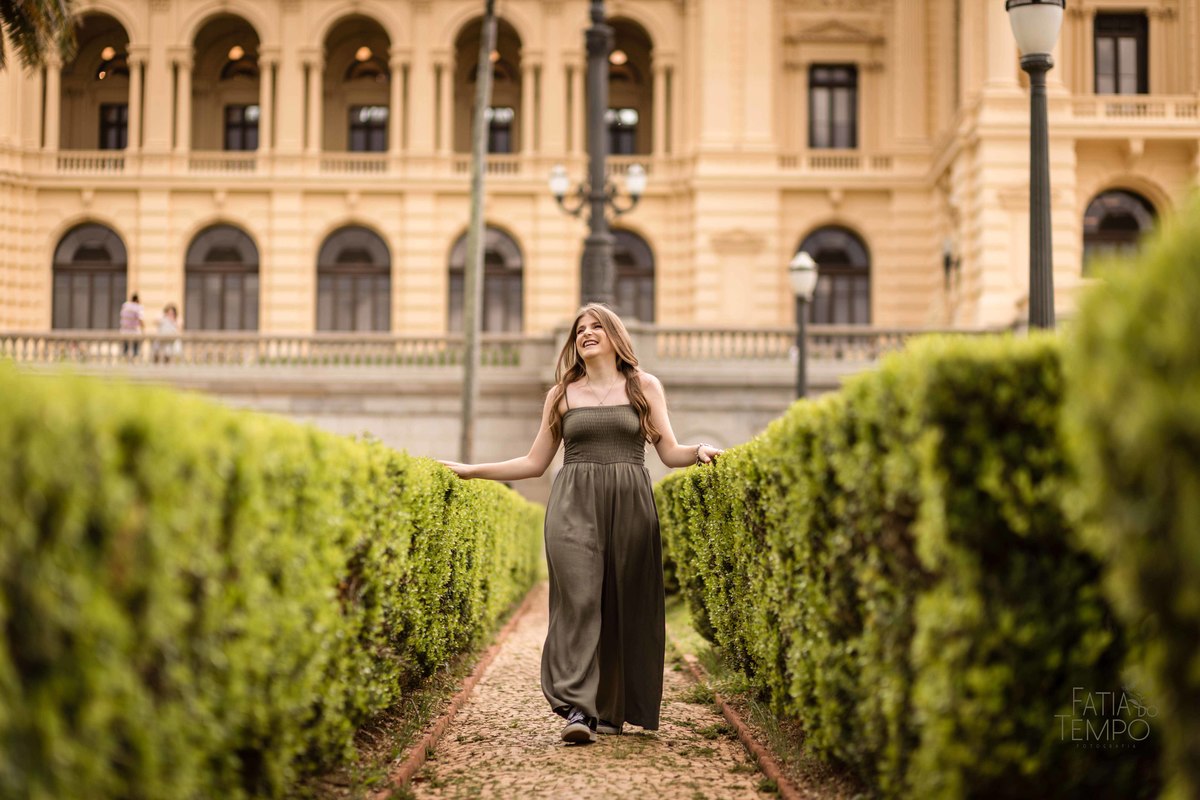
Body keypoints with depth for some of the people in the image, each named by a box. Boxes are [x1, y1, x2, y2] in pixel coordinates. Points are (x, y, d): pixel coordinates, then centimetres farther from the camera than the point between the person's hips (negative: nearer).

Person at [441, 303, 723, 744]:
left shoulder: (645, 386, 12)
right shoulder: (561, 394, 15)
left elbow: (670, 452, 9)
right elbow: (535, 462, 17)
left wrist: (699, 451, -13)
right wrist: (472, 470, 12)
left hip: (630, 504, 0)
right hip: (574, 503, 0)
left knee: (624, 604, 0)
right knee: (579, 599, -14)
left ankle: (612, 709, 11)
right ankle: (577, 708, -21)